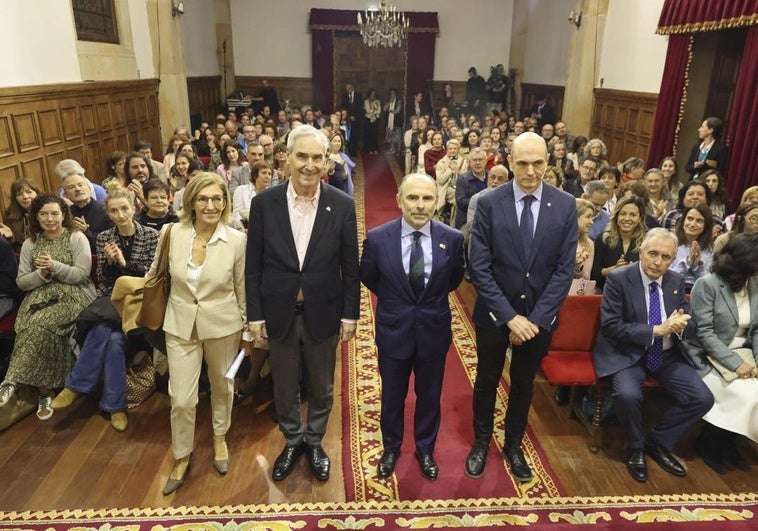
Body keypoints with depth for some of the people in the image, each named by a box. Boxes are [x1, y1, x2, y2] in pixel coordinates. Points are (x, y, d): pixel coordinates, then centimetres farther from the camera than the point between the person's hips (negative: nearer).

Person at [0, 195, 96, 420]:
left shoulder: (77, 238, 1)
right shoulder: (30, 243, 13)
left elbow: (82, 274, -7)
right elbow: (21, 282, 9)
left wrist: (55, 266, -18)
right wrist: (42, 273, -9)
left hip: (73, 295, -3)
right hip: (40, 296, 4)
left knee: (40, 325, -32)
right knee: (33, 329, -27)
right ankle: (45, 392, -19)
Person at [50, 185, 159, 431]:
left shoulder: (151, 236, -2)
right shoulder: (104, 238, 7)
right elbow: (103, 280, 7)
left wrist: (124, 263, -17)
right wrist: (109, 263, -13)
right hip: (112, 300, 3)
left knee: (104, 330, -29)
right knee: (113, 337, -29)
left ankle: (76, 385, -9)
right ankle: (115, 405, -16)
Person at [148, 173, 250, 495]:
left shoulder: (237, 241, -13)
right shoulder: (171, 234, -11)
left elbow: (243, 290, -3)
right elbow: (156, 274, 9)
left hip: (223, 326, 0)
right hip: (181, 326, 1)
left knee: (222, 386, 19)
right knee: (181, 399, 3)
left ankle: (220, 437, 48)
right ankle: (182, 457, 30)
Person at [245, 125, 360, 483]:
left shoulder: (342, 205, -8)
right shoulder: (264, 203, -7)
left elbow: (350, 265, -3)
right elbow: (254, 265, -2)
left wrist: (350, 314, -3)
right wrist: (255, 314, -3)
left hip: (323, 313, 0)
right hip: (279, 313, 1)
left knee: (321, 386, 17)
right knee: (284, 386, 18)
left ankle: (314, 442, 42)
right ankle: (292, 442, 42)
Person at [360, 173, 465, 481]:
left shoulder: (452, 238, -12)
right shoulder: (377, 238, -15)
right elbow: (368, 278, 4)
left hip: (434, 331, 1)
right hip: (393, 330, -1)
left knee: (429, 396, 19)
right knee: (392, 395, 18)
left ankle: (425, 450, 44)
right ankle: (391, 449, 44)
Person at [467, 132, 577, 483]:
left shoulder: (565, 206, -8)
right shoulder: (489, 203, -13)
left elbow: (565, 269, -8)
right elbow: (479, 267, -14)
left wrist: (536, 318, -14)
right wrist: (510, 316, -18)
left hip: (539, 317, 2)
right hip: (495, 314, -1)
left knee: (523, 385, 20)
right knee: (486, 382, 16)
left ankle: (514, 444, 42)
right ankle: (481, 441, 40)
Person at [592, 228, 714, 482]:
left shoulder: (676, 281, 4)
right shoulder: (618, 279, -12)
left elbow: (691, 326, 8)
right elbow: (611, 326, -18)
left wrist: (681, 325, -18)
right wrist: (656, 330, -24)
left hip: (667, 356, 6)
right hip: (627, 353, -5)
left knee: (703, 398, -11)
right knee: (628, 395, -31)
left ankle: (657, 441, 13)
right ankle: (635, 447, 2)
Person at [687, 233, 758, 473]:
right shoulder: (707, 284, -15)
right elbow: (704, 333, -18)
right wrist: (735, 363, -24)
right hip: (708, 358, -6)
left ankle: (727, 442, 7)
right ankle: (708, 443, 2)